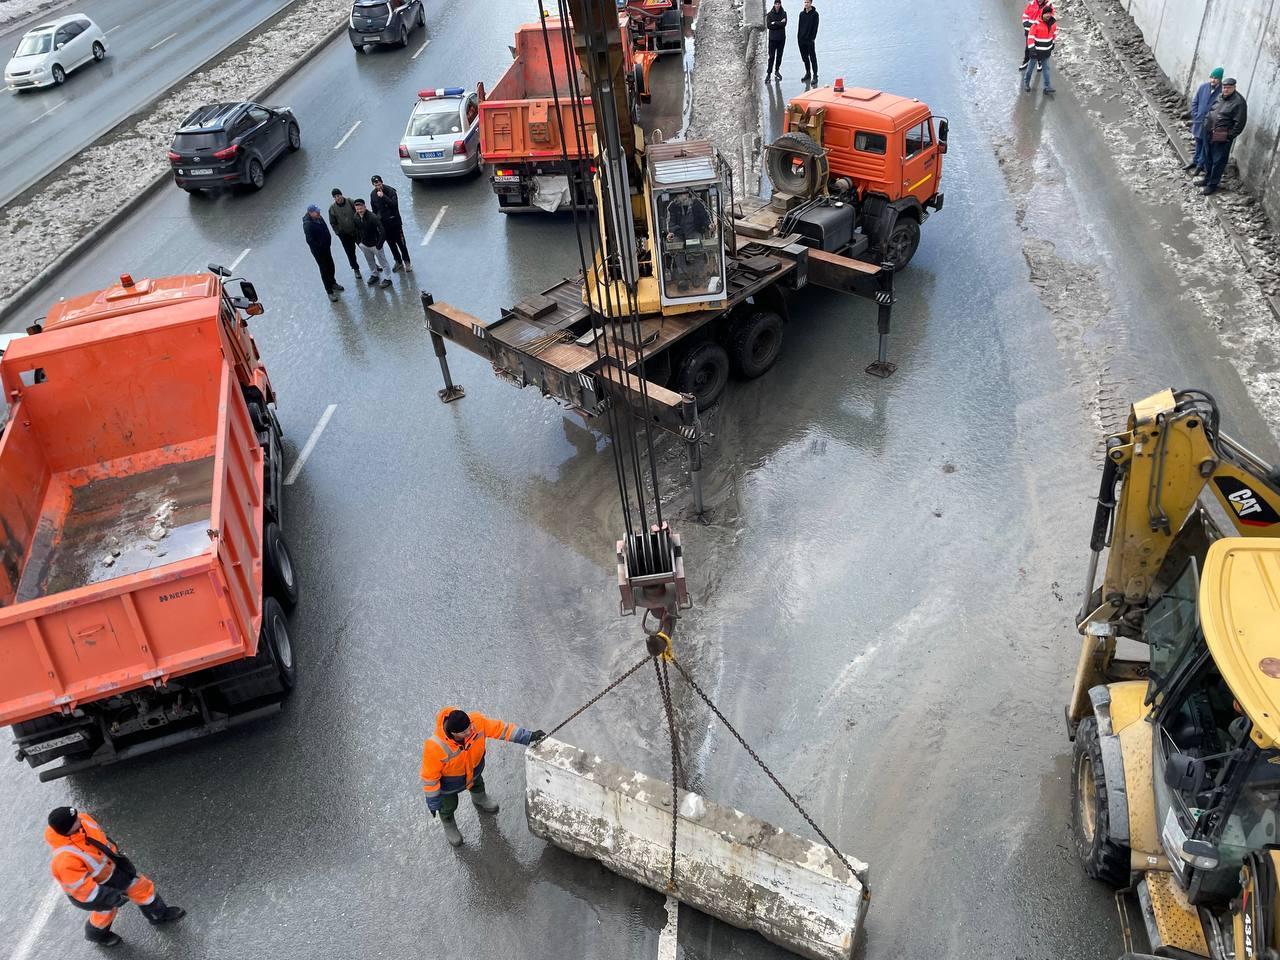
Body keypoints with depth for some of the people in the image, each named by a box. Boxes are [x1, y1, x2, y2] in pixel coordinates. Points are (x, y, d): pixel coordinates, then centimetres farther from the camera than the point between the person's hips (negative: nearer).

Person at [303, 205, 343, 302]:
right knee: (324, 270, 3)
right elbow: (310, 241, -27)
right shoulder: (308, 225, -28)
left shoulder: (319, 218, -2)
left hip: (326, 247, 8)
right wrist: (320, 248, -20)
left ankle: (333, 283, 47)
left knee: (331, 267, 23)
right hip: (318, 251, -8)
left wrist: (328, 241, 10)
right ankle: (330, 291, 15)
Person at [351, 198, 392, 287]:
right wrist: (358, 241, 11)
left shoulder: (373, 217, -27)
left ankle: (387, 278, 17)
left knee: (382, 261, 6)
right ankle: (374, 275, 43)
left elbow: (382, 231, -29)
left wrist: (379, 244, -26)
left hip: (375, 244, -6)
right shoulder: (356, 217, -6)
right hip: (364, 245, 6)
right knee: (370, 261, 23)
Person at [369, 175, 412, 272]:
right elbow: (374, 210, 10)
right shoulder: (373, 194, 1)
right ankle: (398, 262, 23)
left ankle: (406, 262, 15)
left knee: (400, 242, 2)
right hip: (383, 224, 4)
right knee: (391, 244, 11)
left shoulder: (390, 191, -12)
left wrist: (383, 196, -29)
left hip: (394, 221, -4)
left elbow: (394, 204, -23)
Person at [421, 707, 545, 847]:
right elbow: (430, 776, -28)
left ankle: (479, 799, 71)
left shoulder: (477, 721, -37)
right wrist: (433, 802, -15)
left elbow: (500, 728, -22)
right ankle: (448, 826, 58)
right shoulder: (435, 747, -44)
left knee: (477, 785, 35)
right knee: (448, 806, 24)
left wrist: (529, 736, -23)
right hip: (449, 781, -4)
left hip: (473, 768, 4)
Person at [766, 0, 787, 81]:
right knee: (771, 56, -7)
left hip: (781, 38, 2)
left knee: (779, 55, 7)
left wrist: (774, 23, -12)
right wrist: (779, 23, -12)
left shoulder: (783, 13, 4)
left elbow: (784, 24, -9)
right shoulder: (770, 14, 0)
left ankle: (777, 71, 20)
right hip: (772, 38, -2)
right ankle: (768, 72, -5)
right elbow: (768, 25, -10)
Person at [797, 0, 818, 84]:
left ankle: (815, 76, -5)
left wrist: (813, 38, -14)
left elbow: (815, 27, -7)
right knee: (804, 57, 11)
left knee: (813, 58, -5)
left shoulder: (814, 14, -3)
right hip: (801, 40, 6)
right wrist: (798, 37, 8)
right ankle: (808, 73, 23)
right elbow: (799, 26, 15)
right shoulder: (802, 13, 12)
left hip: (810, 40, -5)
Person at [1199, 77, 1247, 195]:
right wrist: (1206, 126, 15)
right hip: (1210, 135, 8)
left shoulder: (1239, 102, -14)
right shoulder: (1219, 98, 9)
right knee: (1209, 158, 19)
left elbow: (1239, 123, -15)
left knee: (1218, 161, -1)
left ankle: (1212, 185, 7)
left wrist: (1229, 136, -15)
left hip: (1222, 138, -8)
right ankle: (1207, 179, 35)